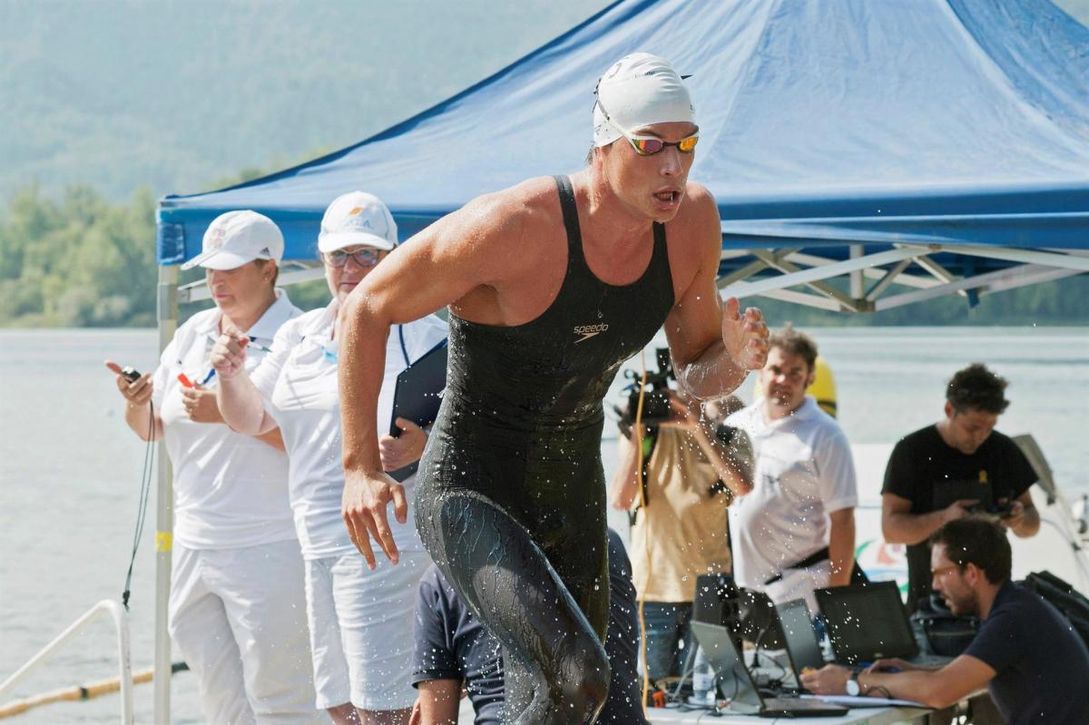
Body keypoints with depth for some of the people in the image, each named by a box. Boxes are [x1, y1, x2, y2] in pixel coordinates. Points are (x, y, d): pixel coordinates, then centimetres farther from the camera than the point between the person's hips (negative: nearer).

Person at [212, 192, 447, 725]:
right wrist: (231, 373, -1)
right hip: (317, 540, 8)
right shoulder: (300, 335, 17)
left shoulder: (420, 335, -5)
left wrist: (424, 442, -30)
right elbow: (252, 418, 19)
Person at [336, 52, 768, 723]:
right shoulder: (514, 227, -25)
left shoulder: (693, 221, -6)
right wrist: (361, 467, -17)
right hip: (469, 494, -7)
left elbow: (697, 373, 9)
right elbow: (367, 311, -14)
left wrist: (736, 358, -16)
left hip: (574, 500, 7)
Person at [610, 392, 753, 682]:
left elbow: (742, 485, -18)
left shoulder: (731, 437, 3)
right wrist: (635, 437, -16)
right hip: (655, 580, -1)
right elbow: (620, 500, -9)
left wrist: (699, 426, -22)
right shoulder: (651, 433, 1)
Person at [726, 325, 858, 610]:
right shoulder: (736, 424, 10)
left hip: (798, 589, -6)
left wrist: (838, 596, -13)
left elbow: (842, 520, -9)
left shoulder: (825, 435, -6)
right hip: (739, 585, 6)